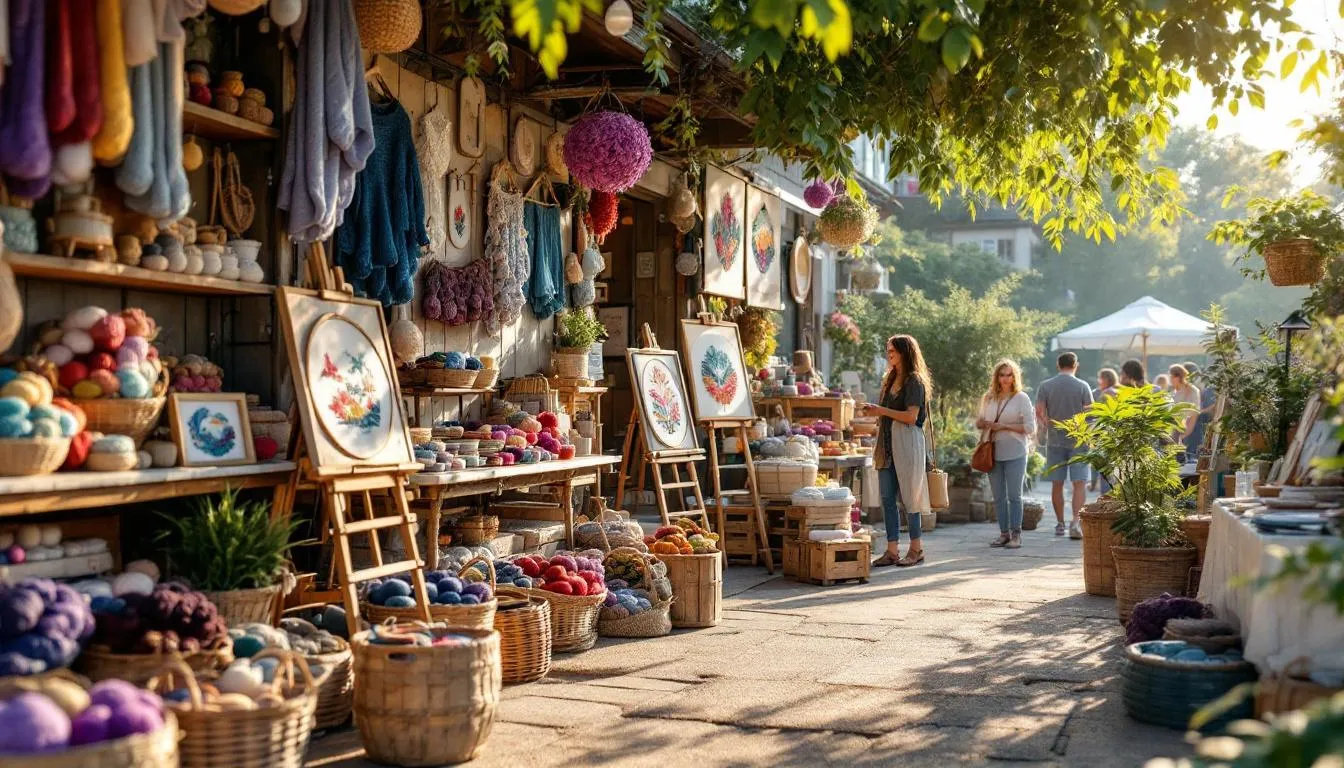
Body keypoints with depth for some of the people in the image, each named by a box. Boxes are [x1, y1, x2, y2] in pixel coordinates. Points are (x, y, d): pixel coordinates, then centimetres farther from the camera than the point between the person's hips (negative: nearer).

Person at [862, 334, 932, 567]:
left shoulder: (914, 381, -7)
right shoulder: (891, 380, 18)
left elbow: (911, 416, -15)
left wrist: (882, 411, -13)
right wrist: (874, 411, 6)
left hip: (907, 443, -8)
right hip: (888, 443, 8)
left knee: (908, 496, -3)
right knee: (887, 498, 4)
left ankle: (916, 549, 7)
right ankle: (892, 550, 6)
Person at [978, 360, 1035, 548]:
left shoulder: (1021, 398, -2)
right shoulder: (988, 398, 10)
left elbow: (1030, 427, -7)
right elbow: (980, 423, 21)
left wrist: (1004, 426, -13)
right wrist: (981, 423, -3)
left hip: (1015, 454, -5)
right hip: (993, 453, 5)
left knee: (1014, 495, -2)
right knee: (998, 496, 8)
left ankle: (1016, 535, 4)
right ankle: (1004, 533, 15)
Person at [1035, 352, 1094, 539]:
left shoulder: (1045, 386, 0)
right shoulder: (1082, 386, -4)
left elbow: (1039, 412, -3)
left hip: (1054, 440, 2)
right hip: (1078, 440, -2)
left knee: (1057, 484, 9)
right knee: (1079, 483, -2)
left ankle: (1060, 524, 14)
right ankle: (1075, 521, -16)